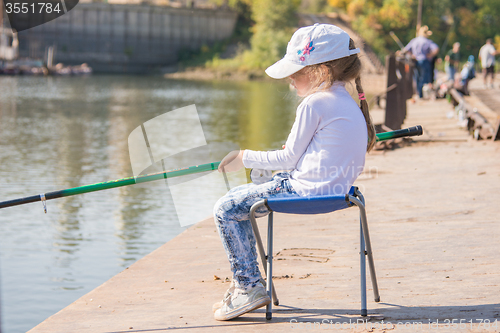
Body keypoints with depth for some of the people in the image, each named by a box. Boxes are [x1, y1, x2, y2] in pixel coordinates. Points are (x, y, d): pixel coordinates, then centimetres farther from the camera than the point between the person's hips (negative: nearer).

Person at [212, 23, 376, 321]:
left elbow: (289, 158, -11)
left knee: (226, 210, -6)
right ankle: (244, 283, 23)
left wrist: (246, 158, 2)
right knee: (240, 197, 22)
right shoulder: (348, 102, 13)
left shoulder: (314, 103, -15)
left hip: (306, 190, -11)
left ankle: (251, 288, -5)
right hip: (333, 187, 11)